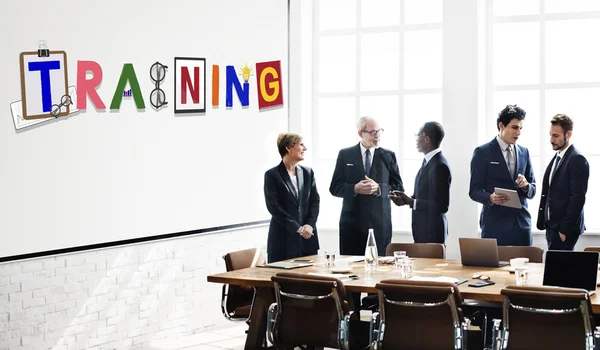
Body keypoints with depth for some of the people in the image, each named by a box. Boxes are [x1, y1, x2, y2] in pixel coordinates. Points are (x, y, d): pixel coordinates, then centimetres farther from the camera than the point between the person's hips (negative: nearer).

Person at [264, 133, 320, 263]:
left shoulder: (307, 172, 13)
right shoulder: (272, 175, -3)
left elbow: (315, 201, 9)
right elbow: (273, 206, -10)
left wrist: (309, 225, -8)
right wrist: (297, 228, -13)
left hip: (307, 239, 5)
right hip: (283, 239, -4)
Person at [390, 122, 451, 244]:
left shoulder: (440, 166, -21)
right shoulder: (428, 161, 10)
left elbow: (441, 205, -23)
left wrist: (412, 202, -20)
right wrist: (407, 199, 1)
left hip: (432, 232, -9)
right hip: (423, 230, 9)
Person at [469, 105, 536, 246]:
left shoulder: (524, 152, 12)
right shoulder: (482, 152, -2)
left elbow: (532, 191, 14)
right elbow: (474, 191, -3)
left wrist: (526, 185, -9)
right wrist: (491, 198, -23)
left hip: (522, 223, 4)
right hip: (495, 224, -4)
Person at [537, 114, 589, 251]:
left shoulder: (577, 160, -12)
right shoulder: (556, 158, 16)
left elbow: (578, 198, -16)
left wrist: (565, 230, -18)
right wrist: (543, 223, 13)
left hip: (565, 228, -8)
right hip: (551, 225, 8)